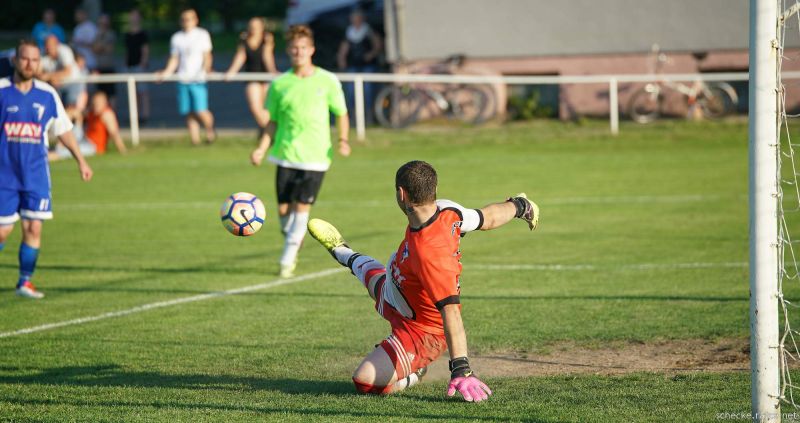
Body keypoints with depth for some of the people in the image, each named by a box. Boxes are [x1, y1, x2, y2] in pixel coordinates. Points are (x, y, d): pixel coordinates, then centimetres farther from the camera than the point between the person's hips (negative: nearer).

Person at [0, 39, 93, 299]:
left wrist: (80, 160, 18)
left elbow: (63, 129, 16)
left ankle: (25, 282, 8)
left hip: (36, 174, 3)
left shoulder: (47, 95, 4)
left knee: (33, 227, -3)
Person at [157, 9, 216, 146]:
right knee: (189, 114, 0)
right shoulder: (176, 38, 14)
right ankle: (195, 140, 5)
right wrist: (167, 72, 0)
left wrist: (206, 67, -21)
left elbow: (207, 55, -2)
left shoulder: (202, 35, 5)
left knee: (201, 111, -11)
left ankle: (210, 131, 14)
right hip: (183, 80, 3)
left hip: (198, 79, -3)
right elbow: (174, 59, 16)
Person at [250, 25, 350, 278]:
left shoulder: (327, 81, -1)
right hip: (286, 155, 2)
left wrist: (343, 140, -9)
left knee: (302, 207, -7)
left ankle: (287, 260, 3)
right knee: (284, 209, 3)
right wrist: (262, 149, -2)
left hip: (316, 156, -2)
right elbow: (273, 122, 10)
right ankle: (291, 249, 31)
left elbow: (341, 114, 8)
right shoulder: (280, 83, 4)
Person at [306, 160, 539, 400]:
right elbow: (487, 219, -4)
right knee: (368, 272, 34)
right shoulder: (446, 210, -22)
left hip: (420, 332, -9)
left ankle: (414, 372, 9)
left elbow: (450, 310, -46)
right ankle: (344, 254, 68)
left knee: (364, 381, -18)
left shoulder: (428, 252, -45)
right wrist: (518, 206, 19)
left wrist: (460, 370, -48)